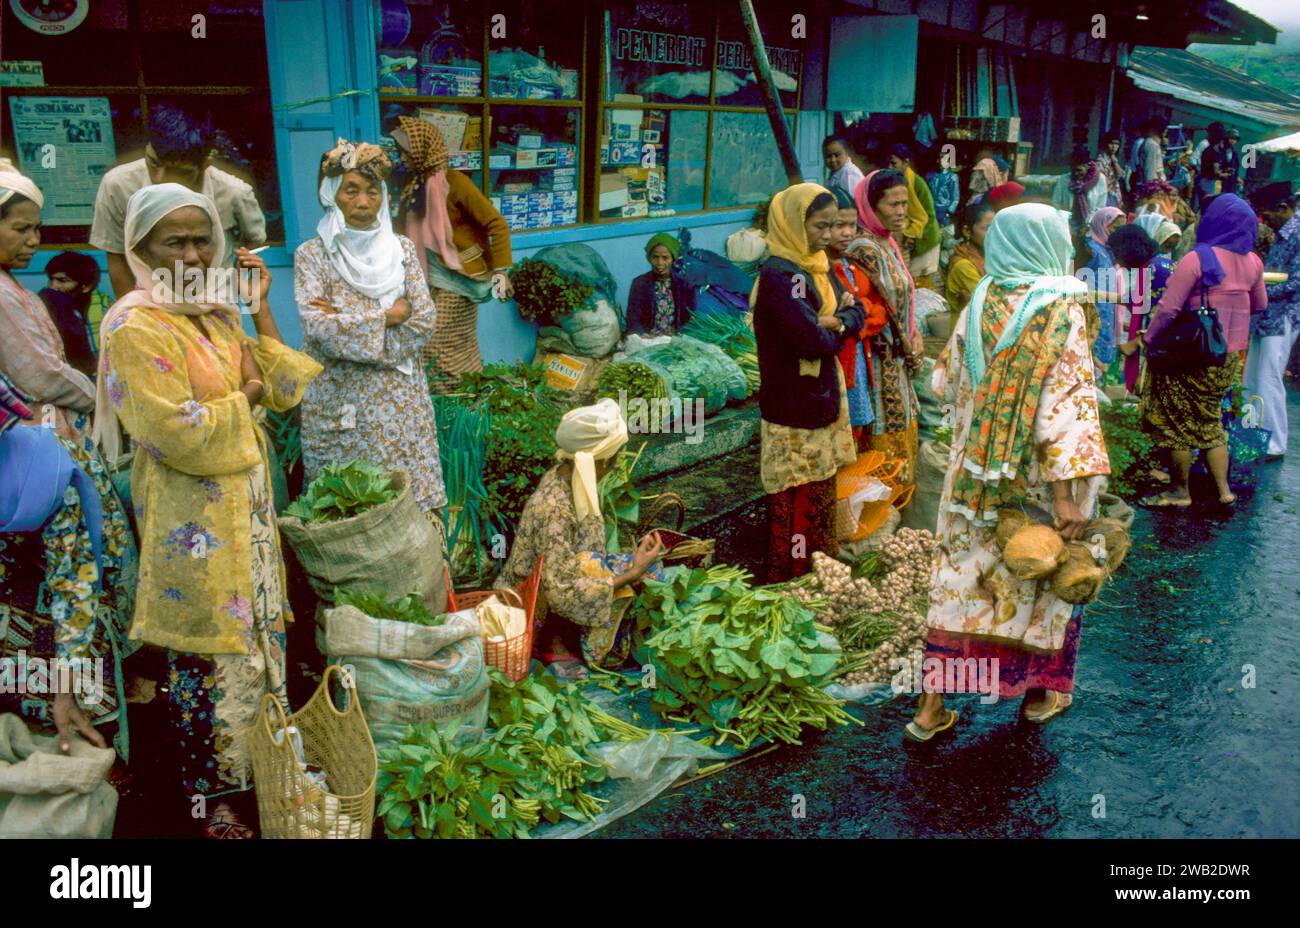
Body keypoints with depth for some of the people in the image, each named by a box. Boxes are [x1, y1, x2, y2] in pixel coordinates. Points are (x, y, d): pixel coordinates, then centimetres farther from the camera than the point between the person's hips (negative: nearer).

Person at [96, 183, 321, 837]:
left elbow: (283, 390, 5)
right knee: (208, 657, 4)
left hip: (246, 508, 8)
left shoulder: (217, 314, 8)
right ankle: (212, 794, 22)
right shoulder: (134, 328, -16)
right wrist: (241, 399, -10)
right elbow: (175, 433, -24)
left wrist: (261, 309, 0)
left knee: (254, 633, 17)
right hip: (192, 524, -7)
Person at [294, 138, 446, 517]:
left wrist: (347, 326, -9)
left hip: (401, 401, 2)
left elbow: (424, 323, -3)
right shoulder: (312, 254, -2)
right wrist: (389, 316, -11)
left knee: (412, 502, 3)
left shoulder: (402, 249, 6)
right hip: (341, 408, -2)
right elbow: (318, 328, -15)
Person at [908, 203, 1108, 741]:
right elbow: (1066, 402, -20)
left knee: (960, 575, 8)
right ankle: (1040, 693, 31)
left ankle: (931, 706, 11)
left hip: (975, 472, 4)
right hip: (1036, 478, -3)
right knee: (1043, 574, 15)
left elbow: (945, 383, 8)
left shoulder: (979, 304, 1)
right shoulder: (1061, 311, -12)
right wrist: (1069, 492, -22)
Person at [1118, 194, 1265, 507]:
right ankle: (1223, 490, 17)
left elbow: (1168, 308, -19)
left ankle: (1180, 491, 15)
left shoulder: (1198, 258, -18)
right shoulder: (1252, 262, 2)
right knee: (1210, 419, 19)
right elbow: (1260, 305, 16)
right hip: (1231, 354, 7)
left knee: (1179, 420, 7)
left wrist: (1142, 341, -10)